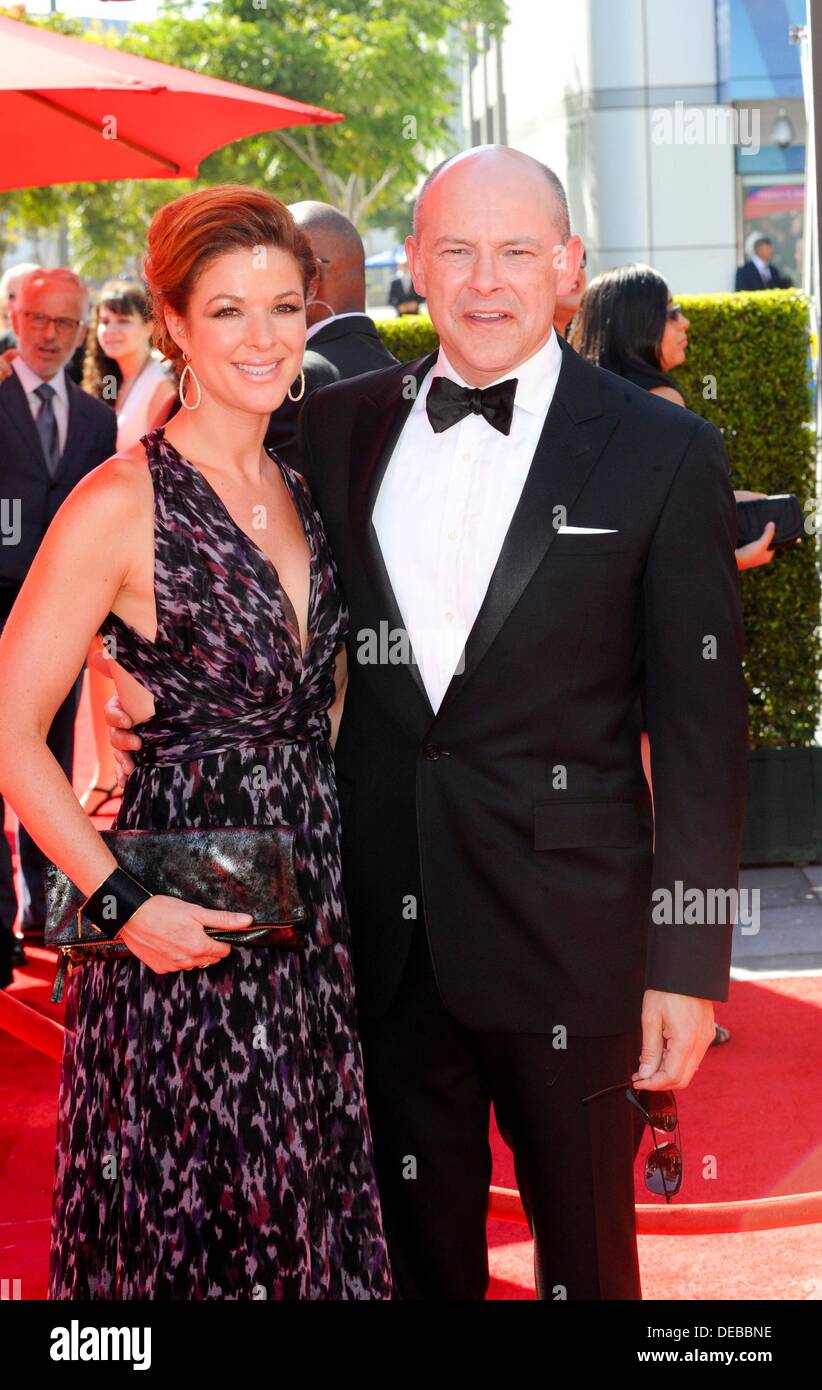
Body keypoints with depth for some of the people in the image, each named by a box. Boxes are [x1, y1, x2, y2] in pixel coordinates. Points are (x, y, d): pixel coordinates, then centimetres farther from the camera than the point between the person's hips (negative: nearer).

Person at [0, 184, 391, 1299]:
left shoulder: (302, 490, 7)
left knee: (308, 1218, 17)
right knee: (183, 1228, 8)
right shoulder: (120, 505, -14)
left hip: (314, 904, 6)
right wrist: (121, 902, -18)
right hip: (186, 933, -6)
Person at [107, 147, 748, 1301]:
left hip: (564, 935, -3)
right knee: (418, 1244, 18)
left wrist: (689, 961, -8)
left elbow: (701, 724, -6)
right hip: (386, 918, 3)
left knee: (585, 1246, 13)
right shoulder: (339, 428, 5)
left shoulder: (664, 453, -6)